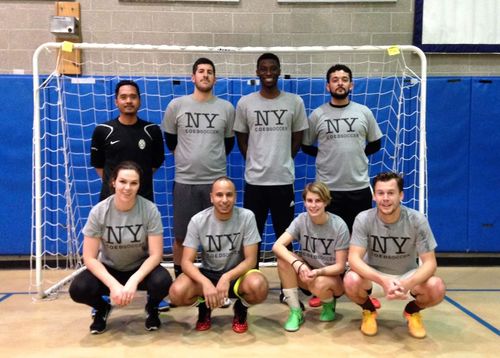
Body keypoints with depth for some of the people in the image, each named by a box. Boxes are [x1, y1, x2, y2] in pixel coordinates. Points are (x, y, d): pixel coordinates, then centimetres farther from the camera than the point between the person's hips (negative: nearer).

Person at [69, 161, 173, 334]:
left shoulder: (150, 210, -20)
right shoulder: (99, 211, -17)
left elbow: (156, 254, -17)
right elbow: (89, 257, -15)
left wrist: (133, 281, -32)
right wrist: (113, 285, -28)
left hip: (141, 268, -1)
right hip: (109, 269, 1)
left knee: (162, 282, -33)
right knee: (78, 289, -28)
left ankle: (152, 308, 6)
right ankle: (102, 308, 10)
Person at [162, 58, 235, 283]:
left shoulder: (226, 108, 5)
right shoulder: (176, 105, 2)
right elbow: (170, 141, 13)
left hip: (216, 180, 1)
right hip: (184, 181, 0)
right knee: (181, 236, 6)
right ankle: (179, 279, 22)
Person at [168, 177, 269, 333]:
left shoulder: (247, 217, -16)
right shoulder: (198, 220, -14)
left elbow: (251, 259, -16)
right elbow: (187, 261, -15)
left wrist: (227, 277, -34)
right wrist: (205, 283, -35)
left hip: (237, 273, -1)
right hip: (207, 273, 1)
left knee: (259, 287, -35)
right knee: (177, 293, -29)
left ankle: (241, 308, 3)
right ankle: (204, 307, 9)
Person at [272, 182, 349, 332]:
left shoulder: (339, 226, -19)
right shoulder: (301, 220, -12)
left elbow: (340, 266, -16)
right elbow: (277, 246, -24)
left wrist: (318, 272, -34)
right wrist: (298, 264, -39)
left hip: (333, 276, -3)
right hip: (308, 270, 3)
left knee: (319, 284, -37)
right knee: (284, 259, -25)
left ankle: (329, 305, 2)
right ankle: (296, 312, -12)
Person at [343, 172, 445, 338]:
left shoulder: (417, 220, -19)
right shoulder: (364, 219, -20)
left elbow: (429, 262, -18)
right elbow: (354, 259, -25)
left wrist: (407, 284, -39)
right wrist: (382, 280, -43)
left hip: (407, 275, 1)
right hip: (374, 275, -1)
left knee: (437, 288, -29)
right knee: (351, 281, -33)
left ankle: (412, 312, 9)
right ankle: (368, 311, 4)